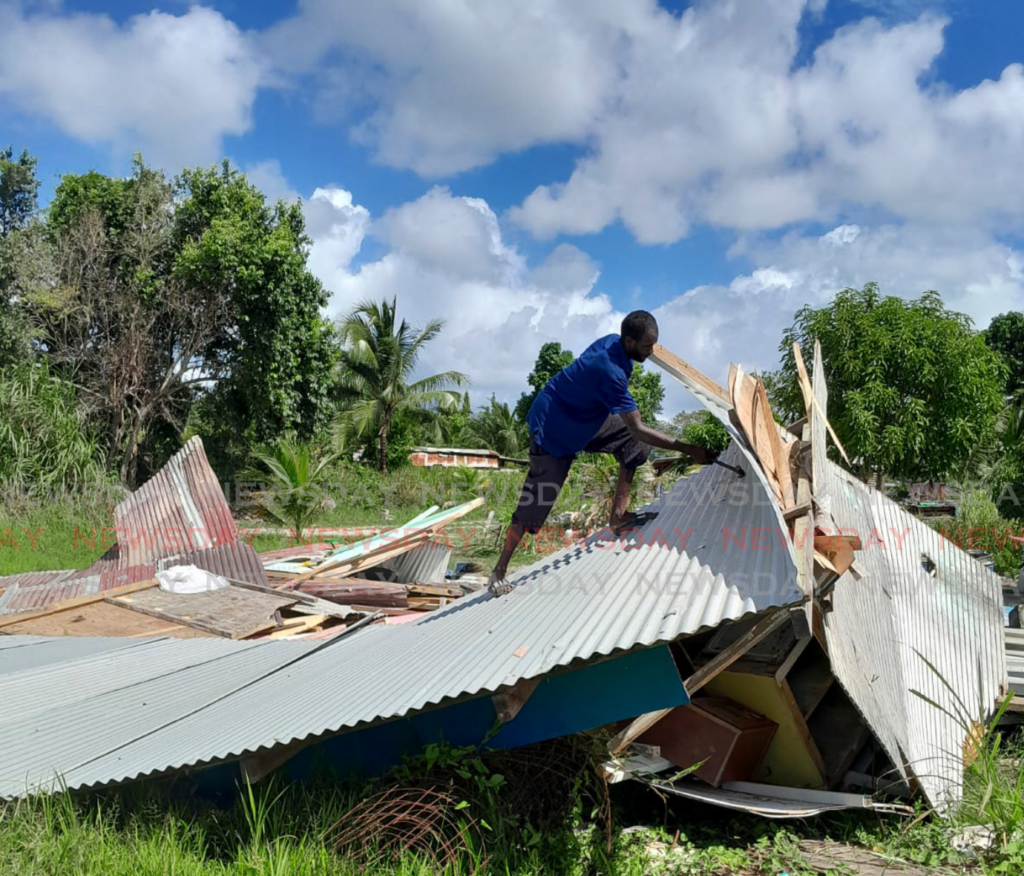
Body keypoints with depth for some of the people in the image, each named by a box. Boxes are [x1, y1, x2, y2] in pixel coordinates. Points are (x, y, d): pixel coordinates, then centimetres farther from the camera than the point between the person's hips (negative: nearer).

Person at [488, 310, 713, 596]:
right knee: (536, 503, -4)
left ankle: (618, 514, 6)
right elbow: (638, 429, -33)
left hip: (584, 419, 9)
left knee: (634, 441, 2)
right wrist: (686, 449, -30)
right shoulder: (611, 372, -35)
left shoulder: (612, 342, -10)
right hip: (553, 430, -9)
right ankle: (499, 571, 10)